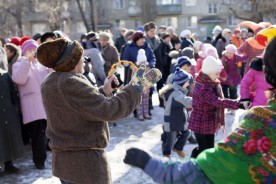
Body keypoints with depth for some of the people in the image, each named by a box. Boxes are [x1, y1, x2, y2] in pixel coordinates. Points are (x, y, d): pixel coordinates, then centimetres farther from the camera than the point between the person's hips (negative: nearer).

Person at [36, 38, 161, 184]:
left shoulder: (49, 83, 6)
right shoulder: (70, 83, -23)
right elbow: (108, 110, -27)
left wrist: (104, 91, 7)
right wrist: (136, 87, -19)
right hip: (85, 162, -9)